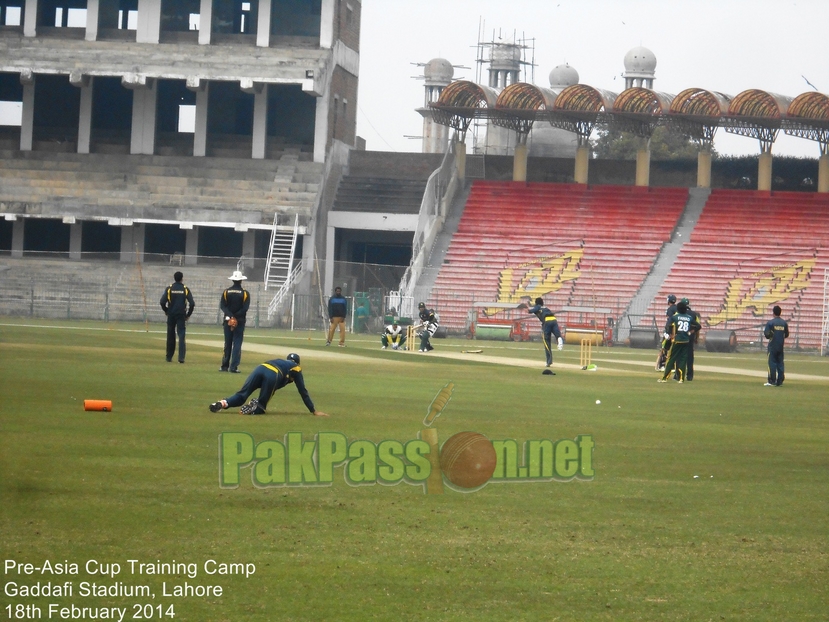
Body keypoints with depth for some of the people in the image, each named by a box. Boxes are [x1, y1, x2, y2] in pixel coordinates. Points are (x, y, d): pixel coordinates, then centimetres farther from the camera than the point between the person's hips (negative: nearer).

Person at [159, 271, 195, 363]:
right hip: (181, 316, -1)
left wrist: (166, 311, 8)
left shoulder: (169, 288, -1)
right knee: (181, 336, -3)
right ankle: (181, 357, -14)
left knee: (170, 336, 11)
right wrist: (188, 314, 4)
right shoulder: (185, 289, -1)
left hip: (171, 315, 1)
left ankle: (169, 357, 17)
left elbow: (162, 302, -8)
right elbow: (192, 303, -7)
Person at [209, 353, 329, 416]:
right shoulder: (295, 368, 31)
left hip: (260, 368, 4)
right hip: (273, 375, -4)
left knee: (240, 396, -2)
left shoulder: (279, 361, 44)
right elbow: (303, 391, 27)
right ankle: (254, 407, -25)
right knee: (261, 407, 8)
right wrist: (313, 411, 31)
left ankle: (223, 403, -31)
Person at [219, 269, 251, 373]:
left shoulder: (226, 292, 1)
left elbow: (223, 306, -7)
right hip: (240, 322, -2)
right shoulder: (245, 293, -4)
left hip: (228, 321, 2)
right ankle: (233, 367, -6)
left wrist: (231, 316, -15)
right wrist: (236, 317, -9)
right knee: (237, 344, -1)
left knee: (227, 344, 11)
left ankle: (225, 366, 13)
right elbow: (245, 308, -12)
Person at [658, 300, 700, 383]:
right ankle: (681, 378, 3)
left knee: (671, 359, 2)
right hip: (686, 341, 3)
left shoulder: (675, 316, -4)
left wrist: (668, 334, -4)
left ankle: (665, 377, 2)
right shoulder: (690, 317, 5)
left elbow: (668, 326, -17)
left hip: (676, 340, -3)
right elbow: (698, 326, 8)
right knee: (683, 359, 8)